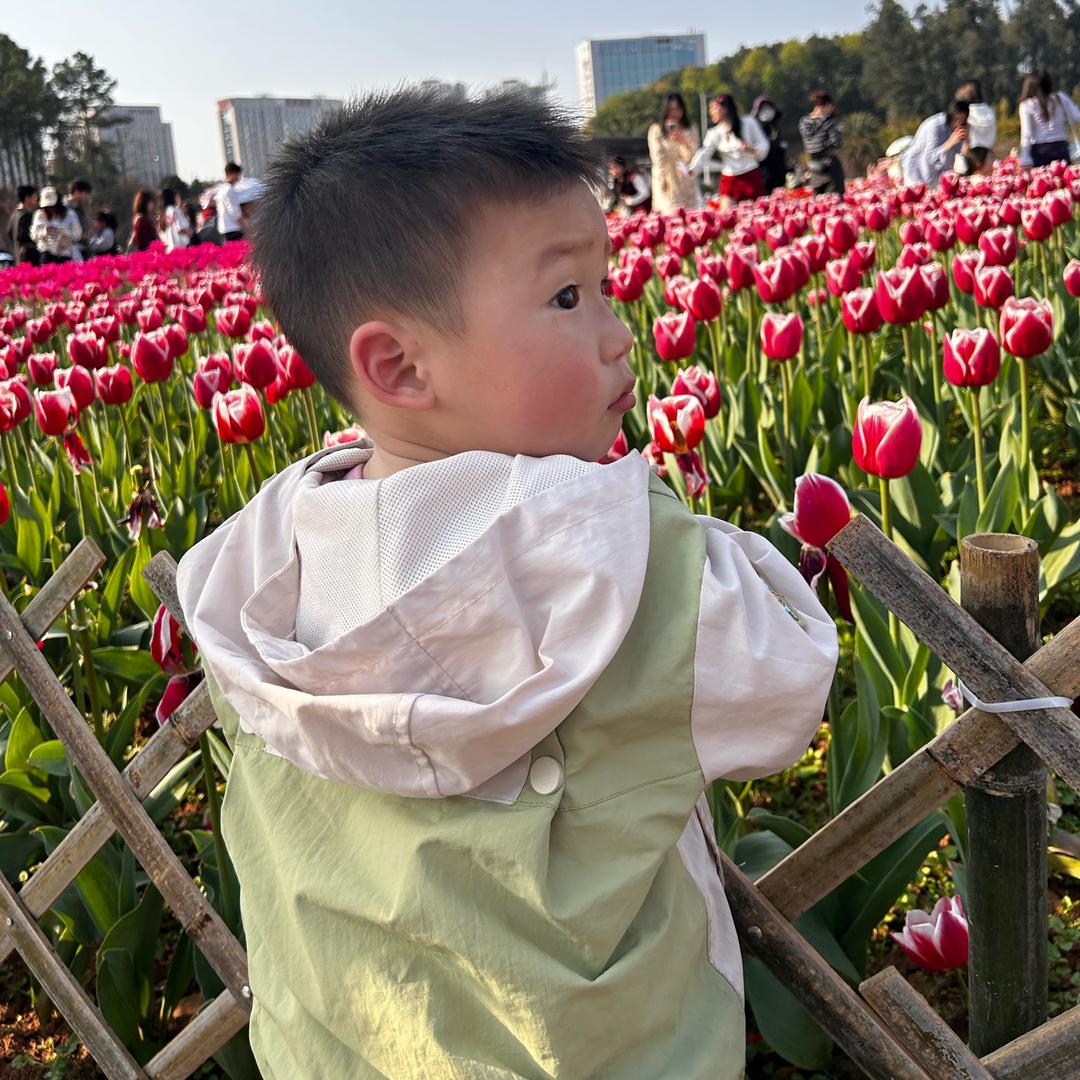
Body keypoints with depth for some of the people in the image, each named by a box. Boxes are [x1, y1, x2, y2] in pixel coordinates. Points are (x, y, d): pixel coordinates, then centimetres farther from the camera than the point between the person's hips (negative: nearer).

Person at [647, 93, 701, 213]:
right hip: (667, 180, -3)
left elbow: (693, 157, 1)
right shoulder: (656, 130, 1)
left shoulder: (690, 130, 10)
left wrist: (682, 141, -14)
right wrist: (662, 178, -13)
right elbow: (658, 156, -4)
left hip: (686, 180, 3)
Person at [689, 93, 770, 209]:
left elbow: (763, 145, 0)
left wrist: (752, 149, -22)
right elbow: (704, 154, -12)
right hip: (729, 180, 1)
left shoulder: (748, 123, -4)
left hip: (752, 177, -1)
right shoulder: (714, 133, 0)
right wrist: (691, 170, -30)